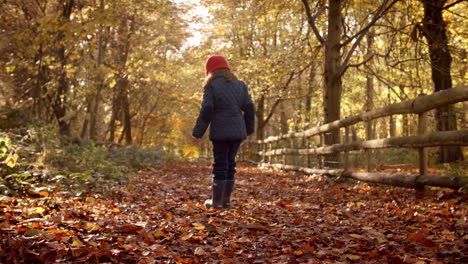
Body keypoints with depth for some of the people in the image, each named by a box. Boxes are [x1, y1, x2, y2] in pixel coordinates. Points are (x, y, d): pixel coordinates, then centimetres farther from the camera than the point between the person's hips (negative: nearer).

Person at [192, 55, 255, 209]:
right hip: (238, 132, 5)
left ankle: (217, 201, 6)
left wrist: (197, 132, -7)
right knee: (230, 163, 12)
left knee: (220, 164, 0)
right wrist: (249, 128, 23)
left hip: (221, 132, -5)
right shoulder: (240, 85, 13)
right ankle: (226, 200, 16)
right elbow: (249, 108, 12)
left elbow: (206, 111, -10)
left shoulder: (211, 86, -3)